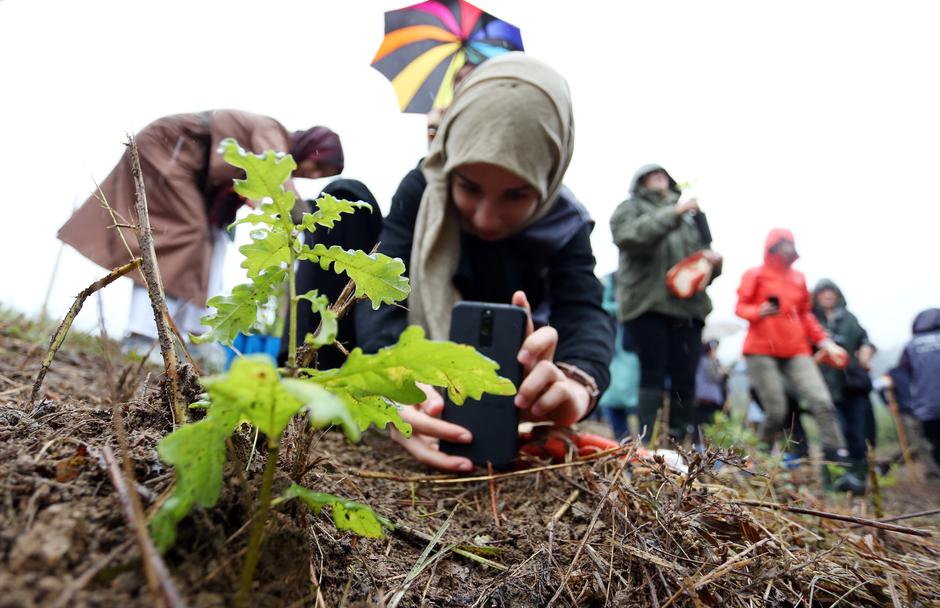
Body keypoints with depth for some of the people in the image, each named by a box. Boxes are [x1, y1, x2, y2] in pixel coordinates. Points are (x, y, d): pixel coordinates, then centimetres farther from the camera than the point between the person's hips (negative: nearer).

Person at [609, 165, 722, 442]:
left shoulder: (689, 216, 27)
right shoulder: (630, 208, 12)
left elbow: (703, 251, 29)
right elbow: (629, 237, -10)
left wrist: (713, 260, 6)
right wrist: (672, 214, -16)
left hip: (688, 306, 5)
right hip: (647, 305, -5)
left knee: (685, 378, 2)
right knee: (653, 375, -9)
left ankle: (679, 442, 8)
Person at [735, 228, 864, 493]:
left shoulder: (798, 278, 15)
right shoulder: (755, 275, 1)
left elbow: (806, 315, 20)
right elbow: (741, 307, -2)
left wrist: (825, 342, 11)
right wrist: (759, 312, -22)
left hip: (796, 351, 5)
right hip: (762, 351, -5)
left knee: (823, 403, -9)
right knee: (776, 412, -8)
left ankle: (838, 471, -3)